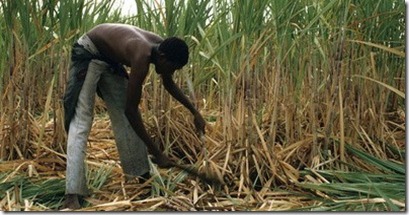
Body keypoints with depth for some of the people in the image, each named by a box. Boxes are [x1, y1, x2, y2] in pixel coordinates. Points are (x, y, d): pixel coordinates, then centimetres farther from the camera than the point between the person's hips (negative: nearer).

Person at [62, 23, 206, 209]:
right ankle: (72, 195, -24)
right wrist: (157, 153, -30)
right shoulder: (142, 57, -38)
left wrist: (195, 112, 4)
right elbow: (131, 110, -34)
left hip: (110, 58, 9)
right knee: (81, 121, -18)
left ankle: (141, 173, 18)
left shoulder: (162, 47, -13)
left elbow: (169, 85, 8)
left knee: (124, 117, 8)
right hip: (88, 53, -9)